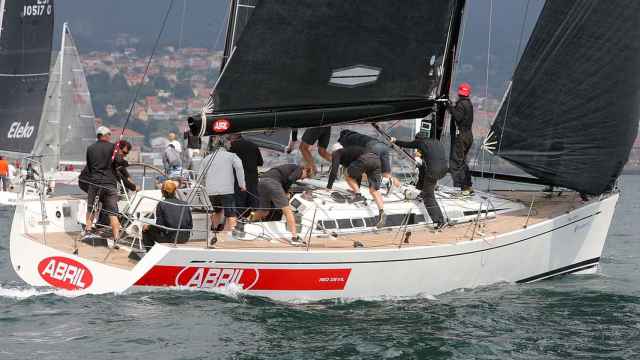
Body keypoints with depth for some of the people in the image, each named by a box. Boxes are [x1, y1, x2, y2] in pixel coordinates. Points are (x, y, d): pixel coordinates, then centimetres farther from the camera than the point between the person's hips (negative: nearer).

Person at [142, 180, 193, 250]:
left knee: (146, 230, 19)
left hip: (169, 238, -5)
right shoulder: (184, 204, 5)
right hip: (184, 239, 5)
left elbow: (159, 226, -11)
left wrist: (148, 227, 7)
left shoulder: (161, 204, -8)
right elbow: (190, 225, 8)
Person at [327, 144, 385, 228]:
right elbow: (358, 174, 50)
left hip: (364, 159, -6)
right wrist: (357, 188, 61)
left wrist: (328, 187, 14)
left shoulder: (336, 153, 22)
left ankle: (358, 194, -1)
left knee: (348, 177, 19)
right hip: (376, 159, 6)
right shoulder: (349, 150, 43)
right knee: (374, 190, 1)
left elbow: (334, 171, 8)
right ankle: (381, 211, -19)